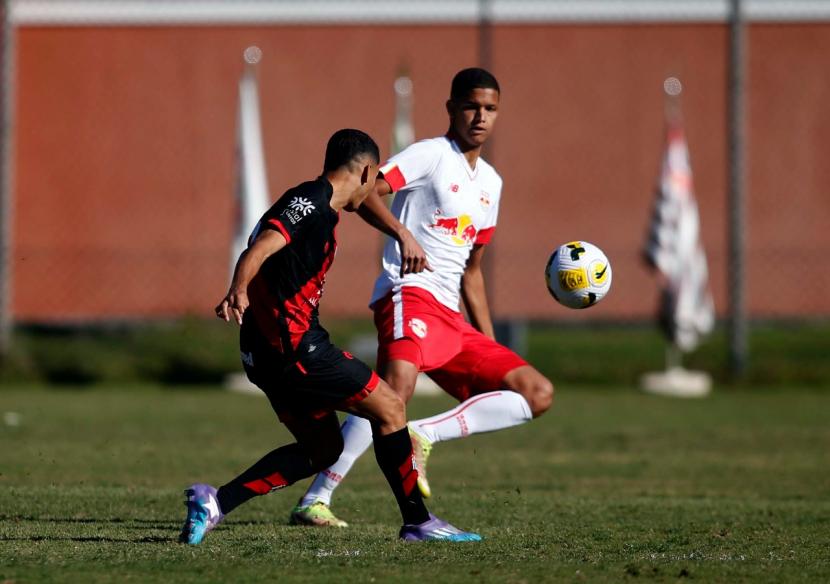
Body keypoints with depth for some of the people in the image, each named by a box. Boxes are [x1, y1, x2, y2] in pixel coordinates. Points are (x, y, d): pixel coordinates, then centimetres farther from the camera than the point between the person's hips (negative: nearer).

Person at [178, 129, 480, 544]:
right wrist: (239, 291, -42)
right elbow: (261, 248, -25)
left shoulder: (313, 202, 19)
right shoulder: (313, 200, -11)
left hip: (269, 352, 10)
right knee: (389, 408, -1)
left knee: (322, 448, 15)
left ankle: (216, 502, 5)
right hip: (293, 344, -10)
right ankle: (417, 522, 6)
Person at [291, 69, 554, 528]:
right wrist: (402, 233, -29)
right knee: (396, 389, -33)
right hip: (411, 293, -8)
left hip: (452, 318, 8)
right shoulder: (431, 155, 1)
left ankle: (423, 436, -10)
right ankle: (314, 501, -30)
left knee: (538, 394, 0)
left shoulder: (490, 183, 23)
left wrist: (490, 346, 24)